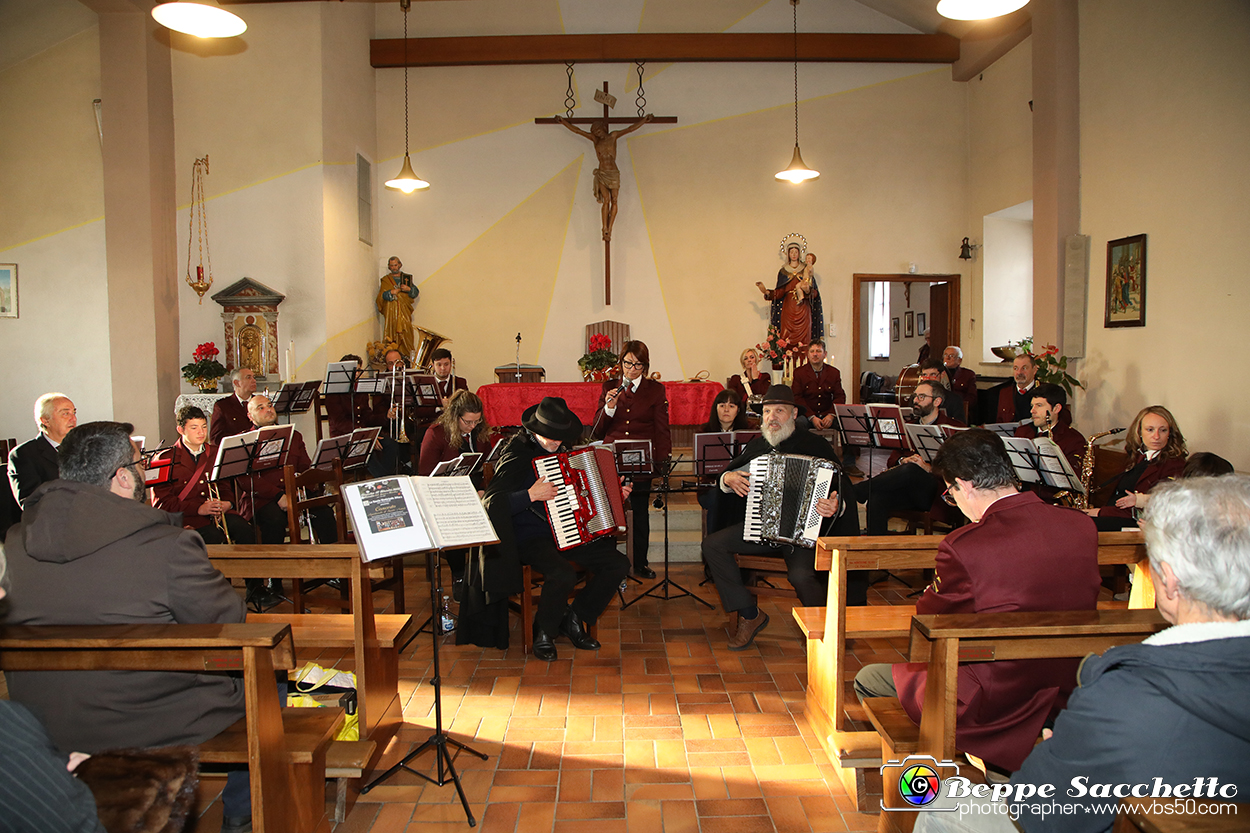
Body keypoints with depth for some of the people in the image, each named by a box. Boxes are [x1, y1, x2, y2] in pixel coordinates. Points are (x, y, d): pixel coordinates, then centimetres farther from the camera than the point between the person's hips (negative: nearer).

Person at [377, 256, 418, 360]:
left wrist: (409, 289, -10)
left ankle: (405, 355, -6)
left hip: (404, 310, 1)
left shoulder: (406, 277, 15)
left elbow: (416, 292, 9)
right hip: (391, 310, -1)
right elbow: (381, 295, 1)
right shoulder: (385, 280, 12)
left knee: (405, 331, -8)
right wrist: (391, 292, -16)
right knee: (392, 331, -7)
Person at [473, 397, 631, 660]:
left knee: (619, 564, -7)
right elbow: (491, 504, -21)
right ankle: (543, 633, -5)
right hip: (530, 537, -7)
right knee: (563, 574, -34)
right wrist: (531, 495, -29)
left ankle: (575, 618, 10)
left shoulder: (562, 450, 12)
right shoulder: (518, 454, -12)